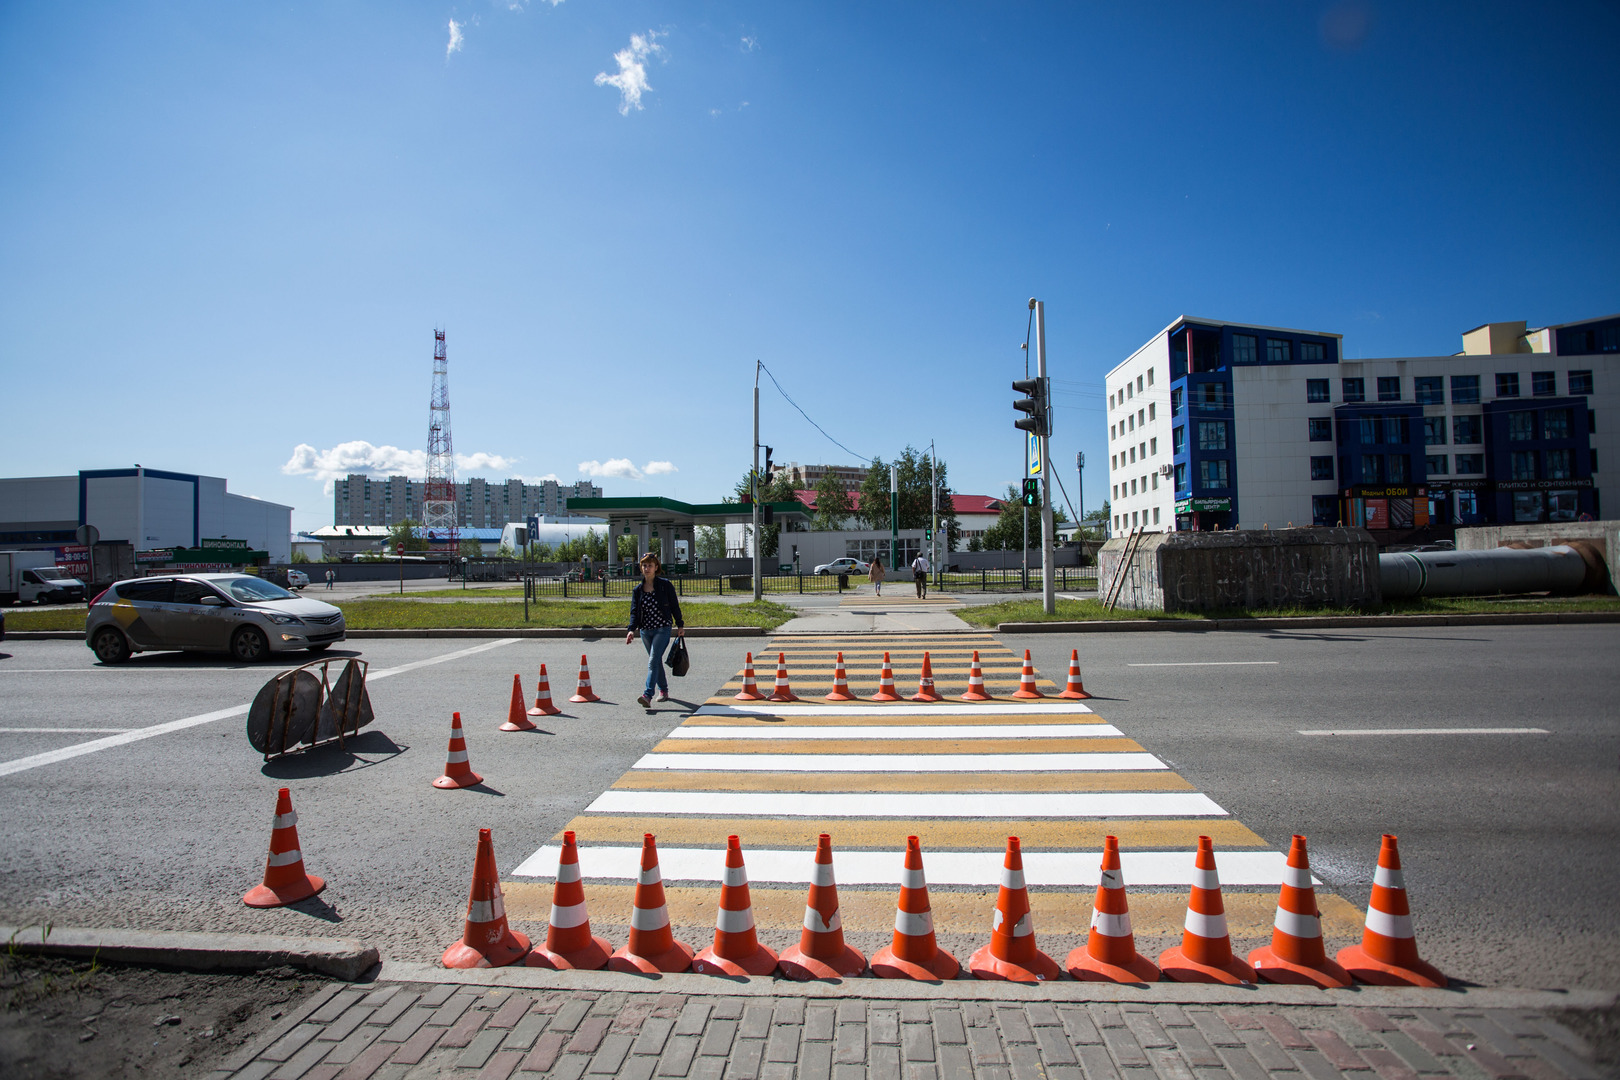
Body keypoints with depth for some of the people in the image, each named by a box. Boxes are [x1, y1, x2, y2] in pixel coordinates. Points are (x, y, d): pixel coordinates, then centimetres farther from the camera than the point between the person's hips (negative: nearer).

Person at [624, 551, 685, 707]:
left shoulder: (665, 585, -6)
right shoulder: (638, 590, 4)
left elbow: (674, 605, 0)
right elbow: (634, 611, -1)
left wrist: (680, 625, 2)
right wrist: (631, 629, -16)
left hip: (662, 630, -5)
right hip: (645, 631, 5)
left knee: (653, 661, -16)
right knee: (656, 662, 15)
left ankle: (648, 695, -23)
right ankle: (663, 691, 30)